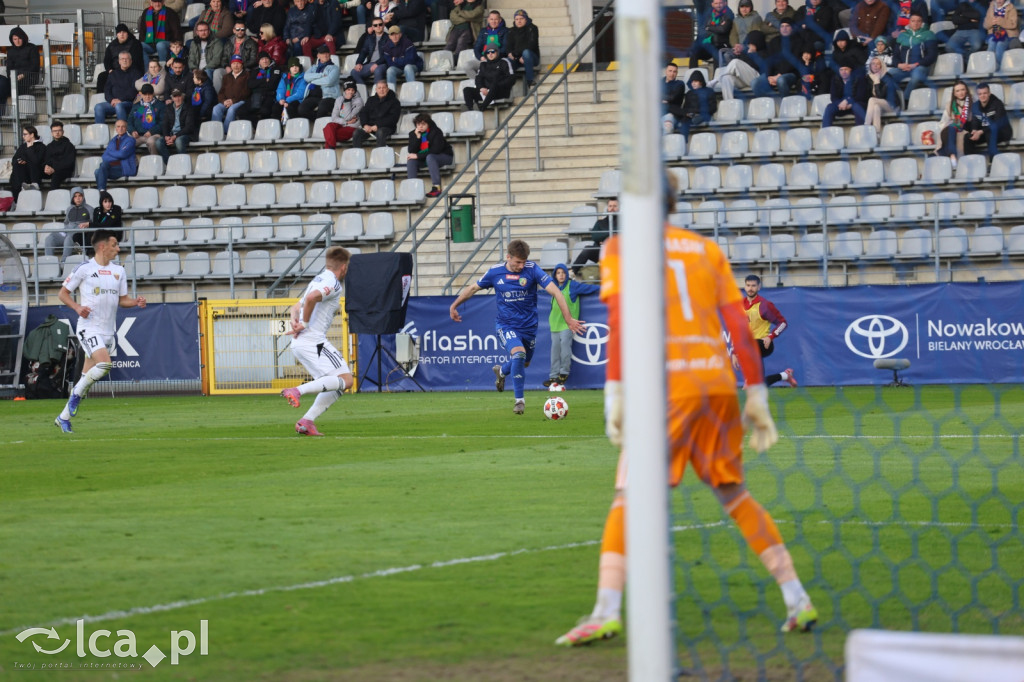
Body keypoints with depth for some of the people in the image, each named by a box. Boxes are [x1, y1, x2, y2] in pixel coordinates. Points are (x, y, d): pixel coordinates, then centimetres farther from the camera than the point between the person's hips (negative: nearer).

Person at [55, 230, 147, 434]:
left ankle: (64, 418, 15)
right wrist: (77, 308, -15)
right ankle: (76, 394, -4)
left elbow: (122, 300, 19)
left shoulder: (119, 271, 12)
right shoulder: (84, 269, -5)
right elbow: (63, 293, 2)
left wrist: (136, 302, -2)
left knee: (88, 376, 6)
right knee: (104, 364, -27)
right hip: (89, 328, -6)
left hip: (108, 331, 6)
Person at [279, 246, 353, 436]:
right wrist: (304, 324, -14)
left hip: (299, 343, 10)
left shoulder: (318, 280, 24)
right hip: (313, 341, -10)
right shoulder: (333, 284, -8)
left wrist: (295, 321, 3)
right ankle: (298, 391, -24)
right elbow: (311, 298, -27)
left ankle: (307, 421, 1)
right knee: (345, 379, -14)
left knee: (335, 384, 11)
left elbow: (297, 306, 24)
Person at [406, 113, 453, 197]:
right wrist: (417, 137, -23)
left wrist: (418, 156, -27)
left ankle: (436, 187, -43)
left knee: (430, 157, -37)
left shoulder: (436, 132, -18)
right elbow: (411, 151, -11)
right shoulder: (413, 134, -3)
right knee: (411, 159, -20)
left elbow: (436, 150, -25)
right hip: (424, 158, 5)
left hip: (444, 157, -5)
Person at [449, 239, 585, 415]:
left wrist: (568, 318, -27)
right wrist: (454, 306, 14)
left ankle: (501, 371, 54)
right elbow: (473, 288, 8)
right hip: (506, 325, -2)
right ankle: (520, 400, -11)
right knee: (518, 354, -26)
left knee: (523, 363, 17)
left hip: (529, 326, 2)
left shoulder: (532, 269, -15)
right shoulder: (495, 272, -9)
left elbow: (555, 291, -19)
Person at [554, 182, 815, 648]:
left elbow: (619, 320, -7)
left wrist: (614, 392, -9)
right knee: (733, 491, 16)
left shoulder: (619, 249, 6)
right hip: (719, 381, 4)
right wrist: (756, 395, 13)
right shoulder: (707, 249, 18)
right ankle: (797, 601, 14)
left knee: (628, 495, -4)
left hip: (667, 384, -4)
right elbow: (739, 326, 12)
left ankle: (607, 612, -19)